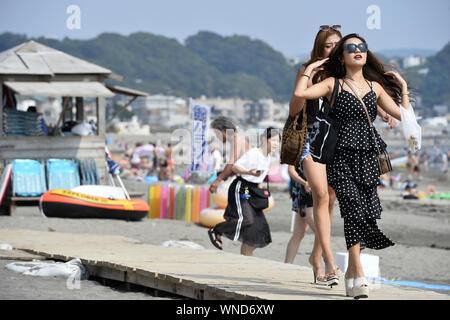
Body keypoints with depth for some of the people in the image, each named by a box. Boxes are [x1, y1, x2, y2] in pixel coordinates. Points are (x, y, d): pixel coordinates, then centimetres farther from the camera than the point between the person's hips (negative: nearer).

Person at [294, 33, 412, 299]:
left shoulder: (375, 87, 15)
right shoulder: (333, 84, 6)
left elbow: (403, 115, 11)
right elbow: (300, 93, -10)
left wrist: (403, 87, 15)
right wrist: (310, 68, 2)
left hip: (368, 156, 4)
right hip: (342, 156, -4)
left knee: (367, 215, -2)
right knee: (354, 208, -19)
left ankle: (351, 272, 18)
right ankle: (359, 277, -22)